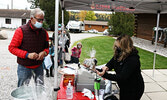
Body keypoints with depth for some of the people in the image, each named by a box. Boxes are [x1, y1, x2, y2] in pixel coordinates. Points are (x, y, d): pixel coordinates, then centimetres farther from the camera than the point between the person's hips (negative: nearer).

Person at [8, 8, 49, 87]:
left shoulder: (44, 32, 3)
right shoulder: (21, 31, -11)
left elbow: (47, 47, 15)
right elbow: (12, 48, -9)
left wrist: (44, 52, -10)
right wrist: (27, 55, -21)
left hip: (38, 67, 4)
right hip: (24, 68, -3)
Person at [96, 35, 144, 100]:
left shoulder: (132, 60, -32)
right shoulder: (119, 54, -8)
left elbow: (122, 77, -33)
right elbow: (111, 63, -1)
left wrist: (105, 75, -39)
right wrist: (106, 67, -25)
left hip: (133, 90, -7)